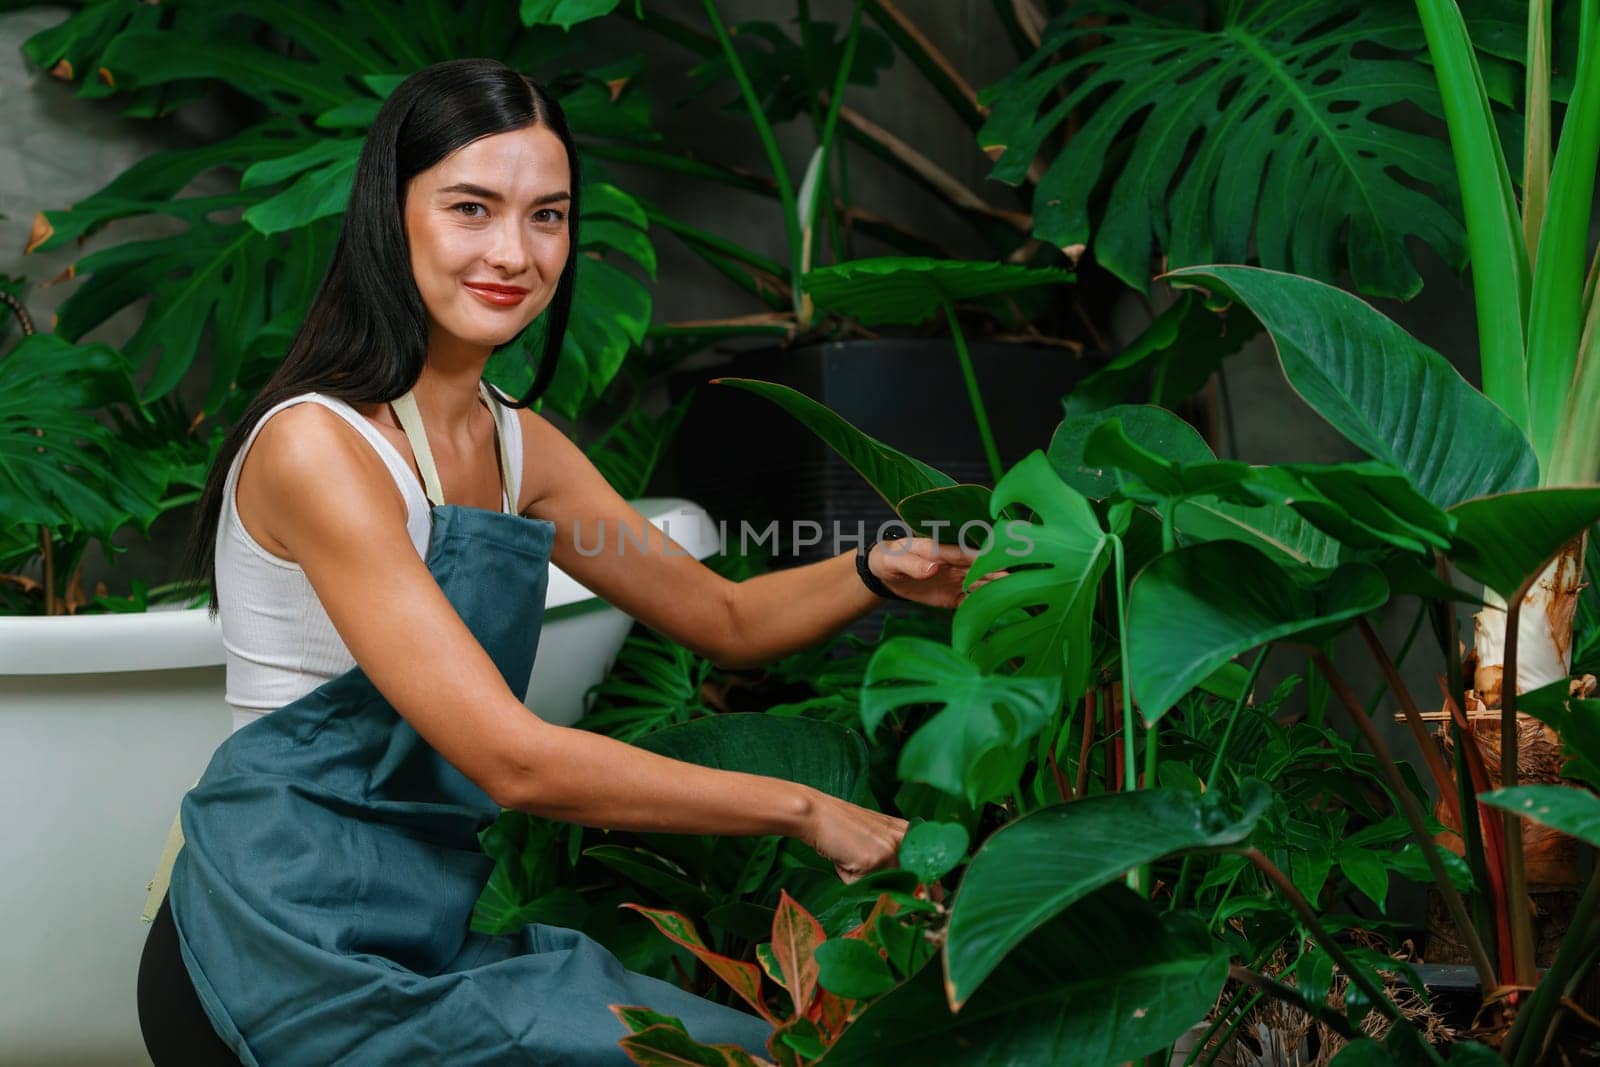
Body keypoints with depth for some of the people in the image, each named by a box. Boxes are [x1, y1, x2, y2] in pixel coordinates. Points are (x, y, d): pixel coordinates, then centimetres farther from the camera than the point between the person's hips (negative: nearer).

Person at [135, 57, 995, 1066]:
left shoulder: (521, 447, 9)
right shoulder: (316, 446, -17)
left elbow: (724, 617, 19)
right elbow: (514, 760, -21)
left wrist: (878, 573, -2)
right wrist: (801, 809, -16)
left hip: (437, 928, 8)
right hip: (289, 956, -8)